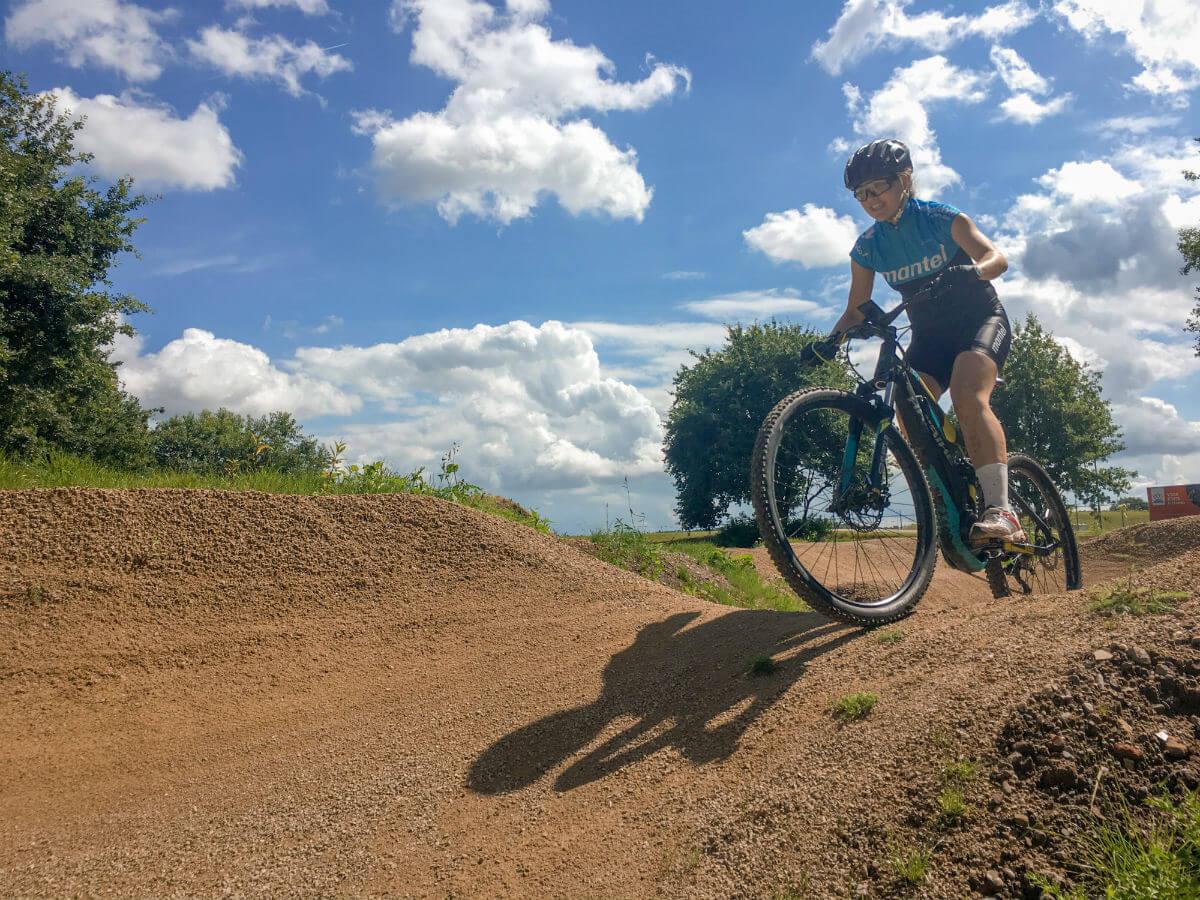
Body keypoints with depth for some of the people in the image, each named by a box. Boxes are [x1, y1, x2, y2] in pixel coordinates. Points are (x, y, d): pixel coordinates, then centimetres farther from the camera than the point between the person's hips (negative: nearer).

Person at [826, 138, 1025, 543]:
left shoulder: (942, 218, -10)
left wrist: (970, 271, -43)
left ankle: (1000, 511, -39)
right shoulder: (867, 247, 1)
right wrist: (834, 337, -18)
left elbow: (996, 258, -19)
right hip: (929, 334, 5)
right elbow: (856, 310, 3)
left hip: (980, 319, -5)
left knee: (967, 396, -32)